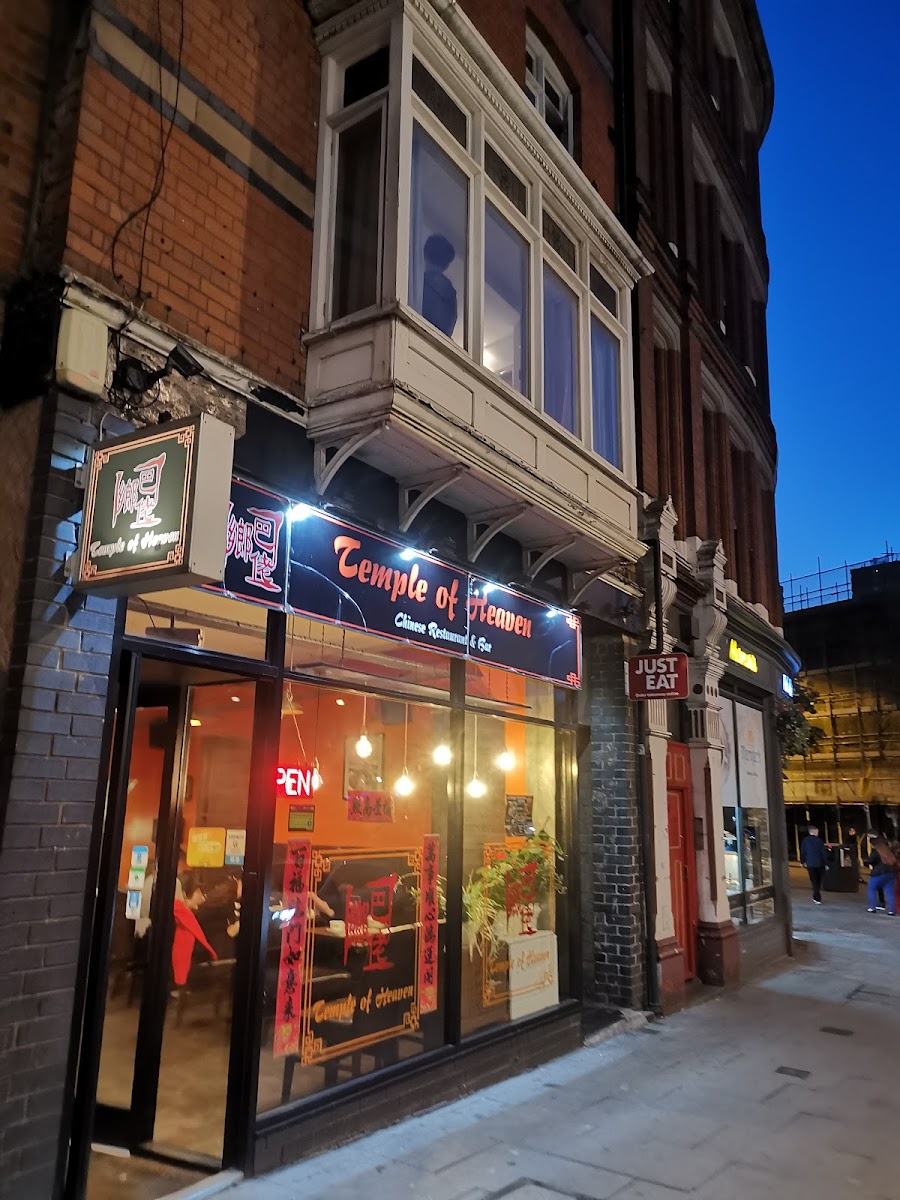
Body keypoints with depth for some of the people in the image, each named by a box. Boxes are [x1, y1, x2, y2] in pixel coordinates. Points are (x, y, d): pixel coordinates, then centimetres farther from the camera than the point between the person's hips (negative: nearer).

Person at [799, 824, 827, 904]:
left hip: (810, 864, 1)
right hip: (819, 863, -1)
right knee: (818, 880, 16)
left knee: (814, 881, 5)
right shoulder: (819, 840, -9)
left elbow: (802, 852, 1)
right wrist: (825, 863, 0)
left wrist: (803, 861, 14)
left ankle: (817, 898, -4)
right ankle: (816, 897, 23)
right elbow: (823, 853, -7)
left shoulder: (805, 840, -3)